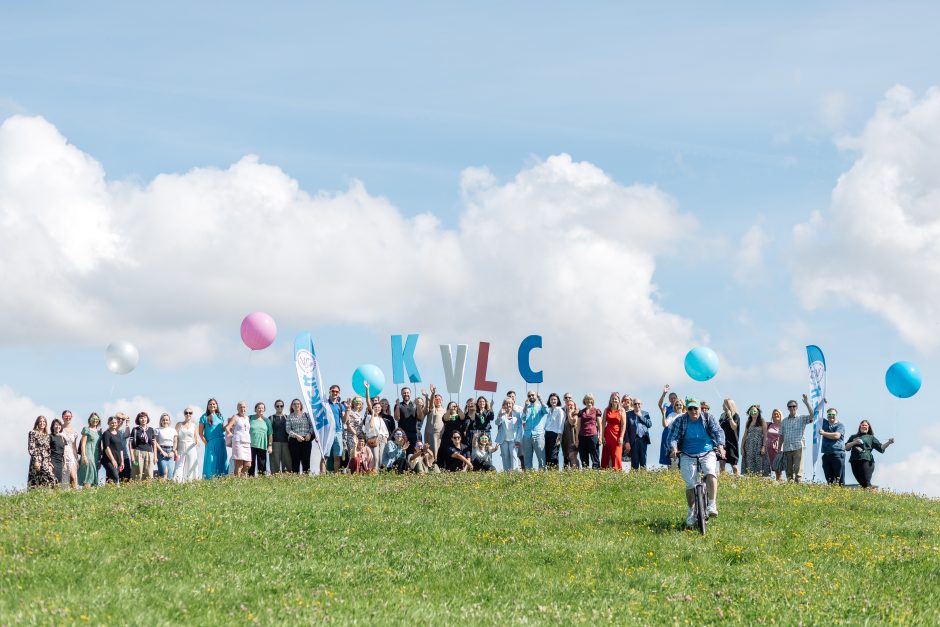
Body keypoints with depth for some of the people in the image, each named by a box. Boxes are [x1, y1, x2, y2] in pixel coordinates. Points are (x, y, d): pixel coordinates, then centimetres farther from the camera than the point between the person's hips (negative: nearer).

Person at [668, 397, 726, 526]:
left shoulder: (708, 419, 1)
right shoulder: (680, 421, 1)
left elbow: (718, 432, -9)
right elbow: (673, 436, -6)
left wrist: (720, 445, -29)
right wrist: (674, 448, -28)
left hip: (707, 454, 0)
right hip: (688, 456, 1)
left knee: (711, 473, -29)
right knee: (690, 485, -9)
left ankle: (712, 505, -28)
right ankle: (691, 511, 12)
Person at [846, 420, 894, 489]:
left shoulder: (871, 438, 19)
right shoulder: (853, 437, 26)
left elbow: (880, 448, 9)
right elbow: (846, 447, 16)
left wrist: (889, 443, -7)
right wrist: (854, 443, -1)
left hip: (866, 461, -3)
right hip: (854, 462, 3)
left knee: (866, 483, -16)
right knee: (861, 483, -6)